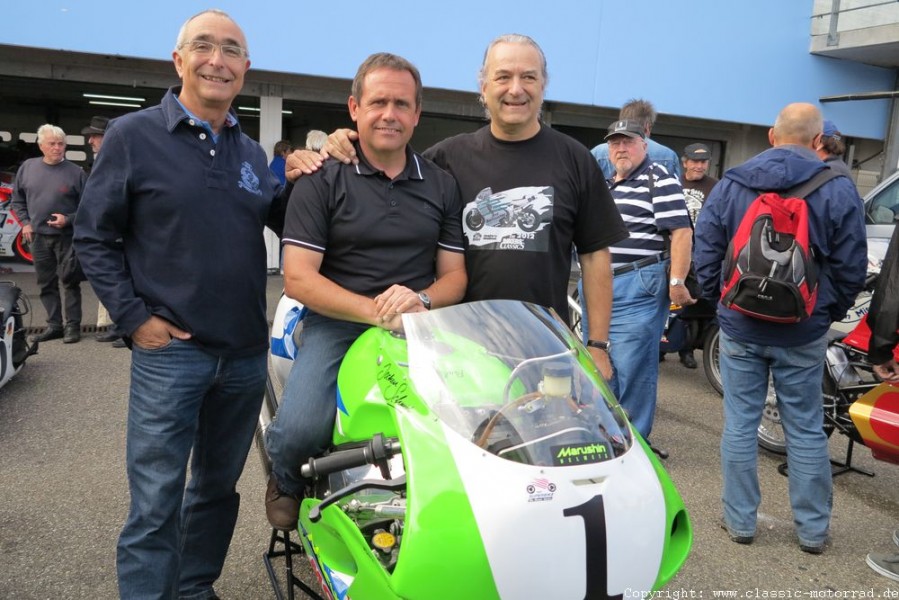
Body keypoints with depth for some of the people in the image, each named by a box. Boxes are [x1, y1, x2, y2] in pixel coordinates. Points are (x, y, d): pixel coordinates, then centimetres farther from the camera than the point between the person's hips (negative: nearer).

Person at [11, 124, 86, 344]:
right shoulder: (28, 167, 4)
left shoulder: (76, 172, -7)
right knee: (46, 284, 10)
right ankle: (54, 325, 19)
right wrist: (25, 222, 5)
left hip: (67, 236, -4)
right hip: (38, 236, 4)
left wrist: (68, 219, -15)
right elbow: (17, 199, 15)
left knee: (70, 283, 1)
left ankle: (72, 326, 7)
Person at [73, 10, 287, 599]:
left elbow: (284, 221, 16)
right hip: (169, 350, -5)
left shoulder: (252, 153, 11)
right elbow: (94, 236, -1)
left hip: (246, 352, 5)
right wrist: (133, 317, -10)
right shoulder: (133, 135, -2)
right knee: (155, 504, -1)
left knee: (218, 488, 17)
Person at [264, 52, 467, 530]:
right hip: (336, 324, -2)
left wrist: (421, 301, -13)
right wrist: (376, 311, -20)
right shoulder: (321, 182, 2)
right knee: (300, 429, -26)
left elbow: (454, 275, 11)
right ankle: (287, 479, 13)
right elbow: (298, 278, -6)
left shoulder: (441, 186, 14)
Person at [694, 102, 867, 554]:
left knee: (740, 425, 9)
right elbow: (851, 267, -3)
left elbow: (705, 254, 2)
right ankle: (813, 529, 23)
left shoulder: (730, 185, 0)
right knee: (805, 430, 11)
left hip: (740, 327, 1)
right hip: (803, 333, 0)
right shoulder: (838, 190, -5)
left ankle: (740, 521, 19)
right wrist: (829, 313, 11)